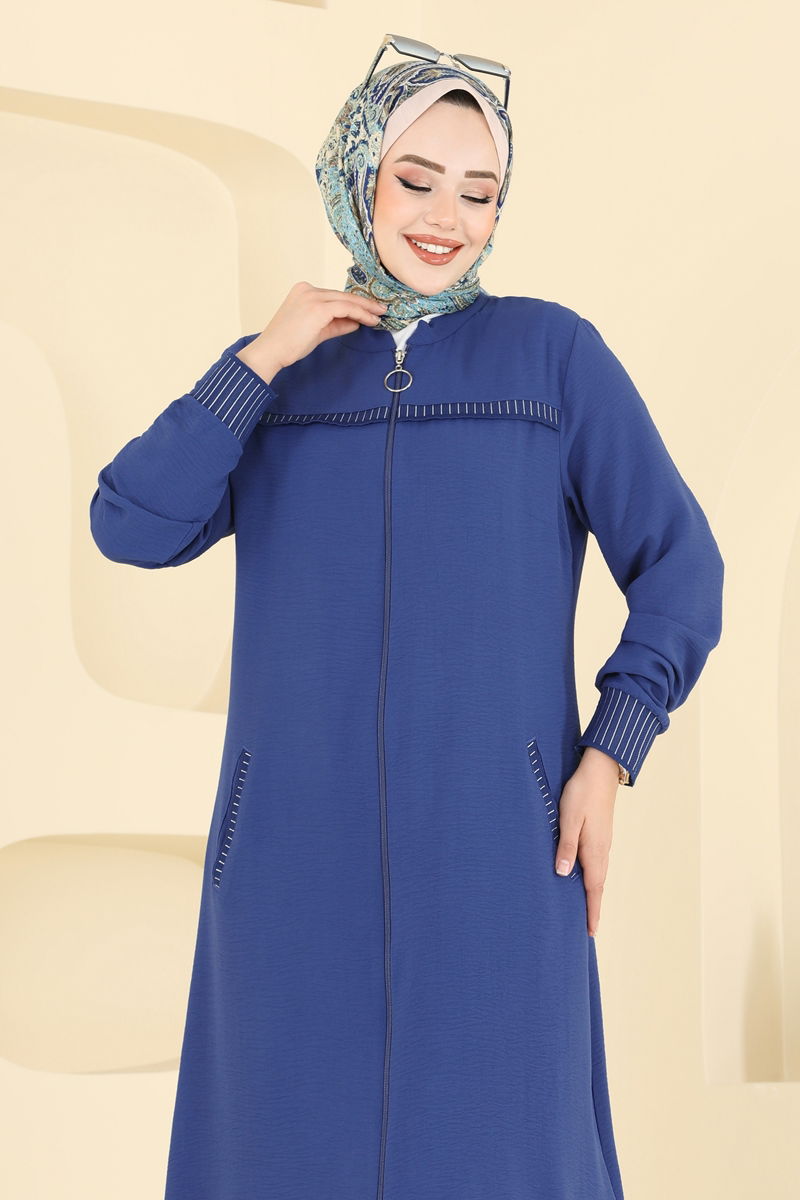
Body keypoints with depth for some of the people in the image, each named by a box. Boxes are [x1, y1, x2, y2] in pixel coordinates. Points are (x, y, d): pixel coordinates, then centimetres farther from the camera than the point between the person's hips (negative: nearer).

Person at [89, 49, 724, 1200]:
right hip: (298, 842, 2)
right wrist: (262, 358, -5)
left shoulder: (553, 351, 4)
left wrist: (607, 758, -9)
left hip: (494, 841, -2)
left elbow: (678, 566, 2)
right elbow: (133, 527, -1)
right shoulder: (280, 370, 12)